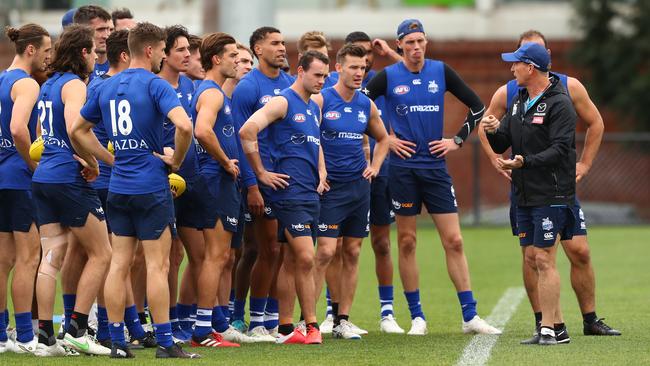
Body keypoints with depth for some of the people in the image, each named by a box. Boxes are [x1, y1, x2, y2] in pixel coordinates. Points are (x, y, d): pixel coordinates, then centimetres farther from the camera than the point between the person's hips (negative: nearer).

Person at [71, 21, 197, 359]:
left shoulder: (106, 87, 10)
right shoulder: (155, 85, -11)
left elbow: (78, 130, 19)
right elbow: (184, 125, -26)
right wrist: (176, 160, -10)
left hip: (118, 188, 6)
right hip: (151, 187, -6)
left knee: (119, 264, 7)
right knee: (157, 265, -2)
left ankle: (117, 342, 7)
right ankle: (165, 343, 0)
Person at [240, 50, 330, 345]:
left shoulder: (314, 108, 18)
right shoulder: (283, 102, -9)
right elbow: (247, 131, -20)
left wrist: (321, 171, 17)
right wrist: (262, 174, -15)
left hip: (311, 193, 8)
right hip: (289, 192, -8)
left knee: (292, 262, 9)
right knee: (306, 258, -13)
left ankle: (284, 329, 12)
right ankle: (311, 326, -9)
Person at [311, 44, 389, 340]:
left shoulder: (367, 105, 9)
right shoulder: (321, 100, -7)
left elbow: (382, 138, 26)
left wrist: (374, 166, 11)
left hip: (359, 185, 5)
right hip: (330, 186, -5)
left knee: (352, 254, 6)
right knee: (325, 251, -12)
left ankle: (342, 321, 11)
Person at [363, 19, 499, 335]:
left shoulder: (441, 72, 4)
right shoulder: (387, 77, -1)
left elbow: (477, 107, 11)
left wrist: (458, 140, 3)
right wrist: (385, 139, -2)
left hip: (435, 166, 1)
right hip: (403, 167, -1)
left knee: (454, 241, -2)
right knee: (406, 242, 2)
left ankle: (469, 316, 1)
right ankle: (417, 317, 11)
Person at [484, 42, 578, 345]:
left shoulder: (559, 104, -10)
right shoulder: (519, 103, 16)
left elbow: (559, 150, -18)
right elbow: (501, 144, 17)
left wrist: (525, 161, -28)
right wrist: (492, 132, -5)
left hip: (552, 194, -8)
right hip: (524, 195, 8)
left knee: (544, 260, -11)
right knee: (533, 260, 9)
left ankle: (548, 329, -10)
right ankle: (556, 326, 15)